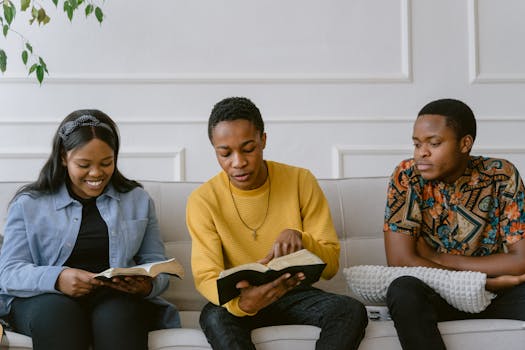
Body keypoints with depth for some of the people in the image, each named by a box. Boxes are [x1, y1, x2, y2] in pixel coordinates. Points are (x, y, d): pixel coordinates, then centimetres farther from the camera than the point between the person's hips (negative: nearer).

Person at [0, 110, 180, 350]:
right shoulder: (28, 204, 12)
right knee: (57, 313, -37)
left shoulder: (138, 200, 18)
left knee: (117, 315, -36)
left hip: (118, 297, 1)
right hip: (44, 298, 0)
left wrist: (148, 284, -12)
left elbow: (155, 263, 15)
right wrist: (57, 279, -21)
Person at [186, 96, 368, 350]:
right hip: (241, 297, -1)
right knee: (214, 316, -36)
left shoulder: (301, 181, -5)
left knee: (352, 310, -29)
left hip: (294, 293, 2)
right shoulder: (203, 201, -8)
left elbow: (330, 265, -4)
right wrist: (240, 302, -40)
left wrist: (300, 239, -27)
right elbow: (206, 277, -16)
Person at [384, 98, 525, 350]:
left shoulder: (501, 176, -6)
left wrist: (438, 259, -14)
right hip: (434, 294, 0)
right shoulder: (407, 176, -9)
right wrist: (489, 280, -18)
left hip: (494, 298, 0)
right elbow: (401, 261, -17)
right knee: (403, 289, -34)